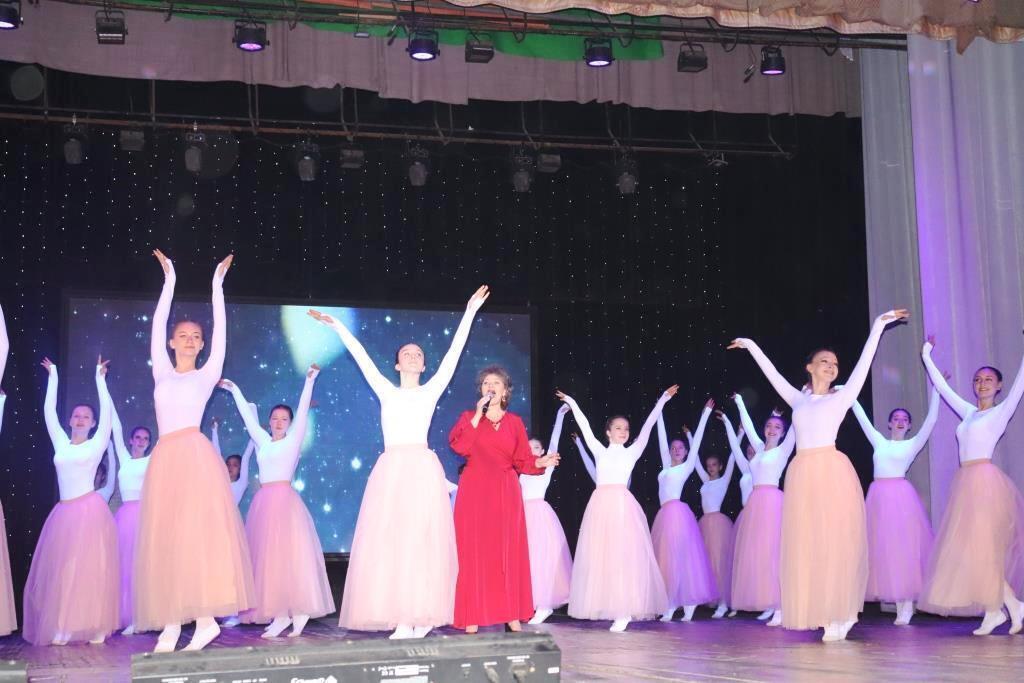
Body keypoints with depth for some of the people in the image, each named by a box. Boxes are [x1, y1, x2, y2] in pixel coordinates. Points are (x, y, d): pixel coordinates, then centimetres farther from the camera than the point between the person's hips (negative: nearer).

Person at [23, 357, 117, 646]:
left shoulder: (96, 444, 3)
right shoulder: (61, 443, 12)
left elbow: (106, 411, -4)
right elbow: (49, 412, 14)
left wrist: (100, 379, -3)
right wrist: (52, 378, 15)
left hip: (90, 510, -4)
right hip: (63, 512, 4)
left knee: (91, 569, -5)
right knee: (60, 571, 2)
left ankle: (95, 628, -5)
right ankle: (63, 628, 5)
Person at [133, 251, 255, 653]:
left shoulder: (207, 374, 11)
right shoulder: (162, 373, 17)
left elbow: (220, 331, 9)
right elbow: (157, 326, 16)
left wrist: (217, 284, 11)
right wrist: (169, 281, 17)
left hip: (196, 455, -3)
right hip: (165, 459, 4)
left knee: (198, 531, -11)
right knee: (165, 537, -1)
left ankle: (206, 616, -12)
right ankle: (171, 623, -3)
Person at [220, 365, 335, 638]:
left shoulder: (293, 440, 5)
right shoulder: (263, 441, 15)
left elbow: (303, 411, -1)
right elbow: (248, 416, 22)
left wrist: (309, 381, -7)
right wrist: (234, 390, 28)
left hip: (285, 500, -5)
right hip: (263, 502, 5)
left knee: (288, 554, -9)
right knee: (266, 556, 0)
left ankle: (297, 612, -7)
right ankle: (279, 615, 1)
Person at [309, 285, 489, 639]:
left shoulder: (431, 391, 12)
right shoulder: (386, 391, 15)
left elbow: (453, 352, 9)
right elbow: (361, 355, 16)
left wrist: (469, 312, 7)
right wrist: (337, 325, 18)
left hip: (423, 471, -1)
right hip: (390, 471, 2)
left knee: (422, 540, -6)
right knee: (388, 540, -5)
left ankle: (422, 616, -3)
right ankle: (401, 617, -4)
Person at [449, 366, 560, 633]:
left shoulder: (515, 422, 10)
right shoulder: (469, 417, 8)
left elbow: (522, 461, 6)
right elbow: (460, 446, -11)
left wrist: (540, 462, -13)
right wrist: (478, 415, -13)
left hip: (506, 492, 1)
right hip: (475, 491, -1)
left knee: (509, 552, 1)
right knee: (475, 552, -3)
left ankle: (512, 614, 6)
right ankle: (472, 617, -1)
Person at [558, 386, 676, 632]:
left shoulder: (632, 452, 11)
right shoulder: (600, 451, 14)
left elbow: (648, 426, 9)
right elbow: (584, 425, 17)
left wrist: (663, 399, 6)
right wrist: (571, 402, 20)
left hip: (623, 504, -2)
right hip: (601, 505, 2)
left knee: (624, 555, -7)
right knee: (600, 554, -1)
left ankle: (624, 610, -8)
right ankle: (609, 606, 3)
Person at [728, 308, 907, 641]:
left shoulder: (842, 397, 12)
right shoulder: (799, 399, 19)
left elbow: (864, 362, 9)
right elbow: (772, 373, 27)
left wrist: (878, 325, 8)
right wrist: (752, 347, 32)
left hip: (833, 473, -3)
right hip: (802, 475, 3)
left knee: (835, 542, -5)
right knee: (806, 545, 0)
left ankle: (841, 615, -1)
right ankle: (827, 615, 5)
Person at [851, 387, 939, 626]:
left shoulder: (913, 444, 7)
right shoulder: (879, 442, 15)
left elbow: (931, 420, 0)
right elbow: (862, 418, 17)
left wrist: (935, 390, -4)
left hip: (901, 497, -4)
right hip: (878, 496, 4)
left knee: (903, 547, -7)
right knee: (883, 548, 1)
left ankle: (907, 604, -6)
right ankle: (899, 603, 7)